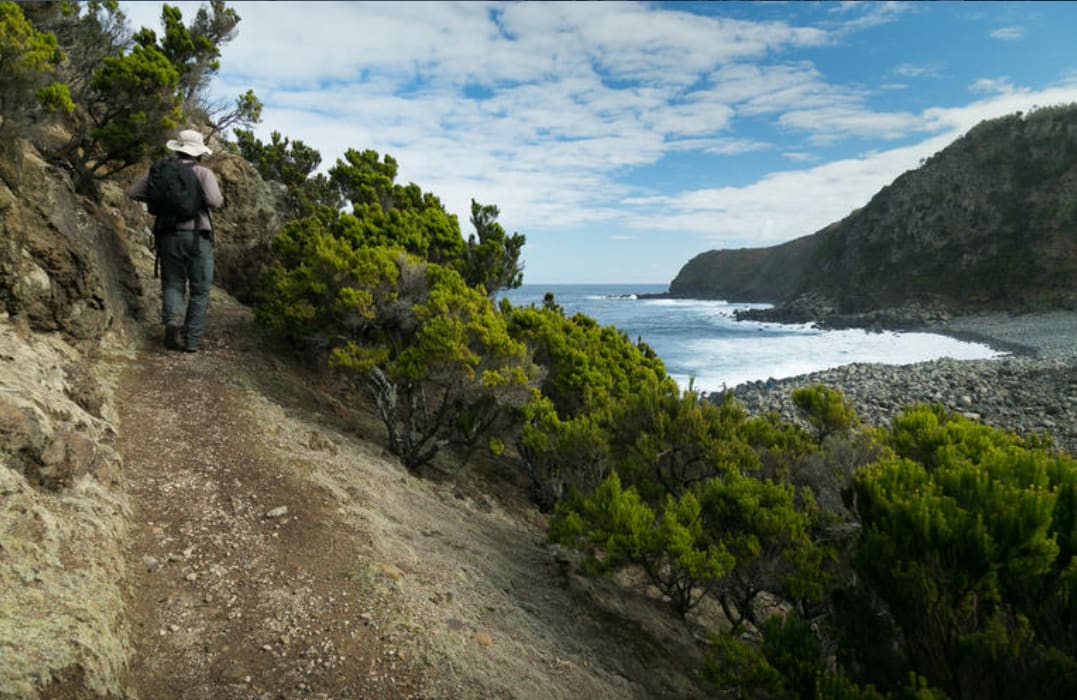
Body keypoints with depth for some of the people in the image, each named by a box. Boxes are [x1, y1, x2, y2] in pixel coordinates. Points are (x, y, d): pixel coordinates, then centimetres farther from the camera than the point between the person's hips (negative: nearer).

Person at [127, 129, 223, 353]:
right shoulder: (203, 172, -2)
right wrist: (218, 198, 6)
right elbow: (215, 202, -16)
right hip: (197, 236, -3)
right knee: (200, 290, 7)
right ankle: (192, 340, 4)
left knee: (172, 284, 12)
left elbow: (133, 192, 8)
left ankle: (173, 319, -19)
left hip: (168, 236, 3)